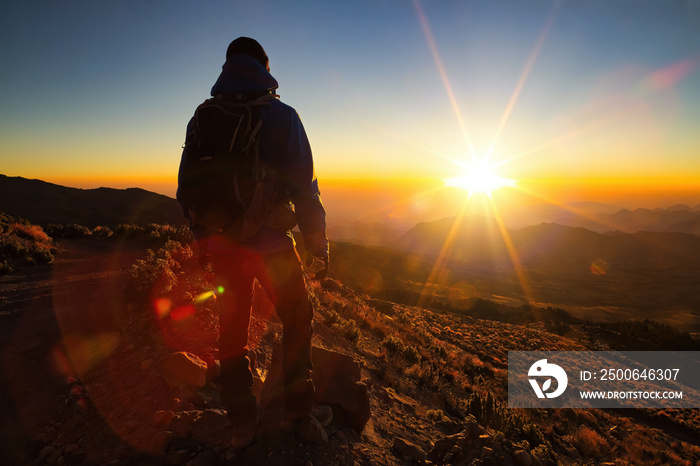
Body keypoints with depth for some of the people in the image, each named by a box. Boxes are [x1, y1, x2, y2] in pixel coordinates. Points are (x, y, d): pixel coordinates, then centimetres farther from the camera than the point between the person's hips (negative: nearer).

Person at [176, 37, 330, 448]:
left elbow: (187, 191, 8)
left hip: (222, 245, 4)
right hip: (271, 243, -4)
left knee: (232, 333, 16)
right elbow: (302, 188, -12)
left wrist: (203, 240, 19)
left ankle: (242, 422, 30)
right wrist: (319, 245, -4)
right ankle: (298, 409, 26)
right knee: (298, 320, 17)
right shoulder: (281, 116, -6)